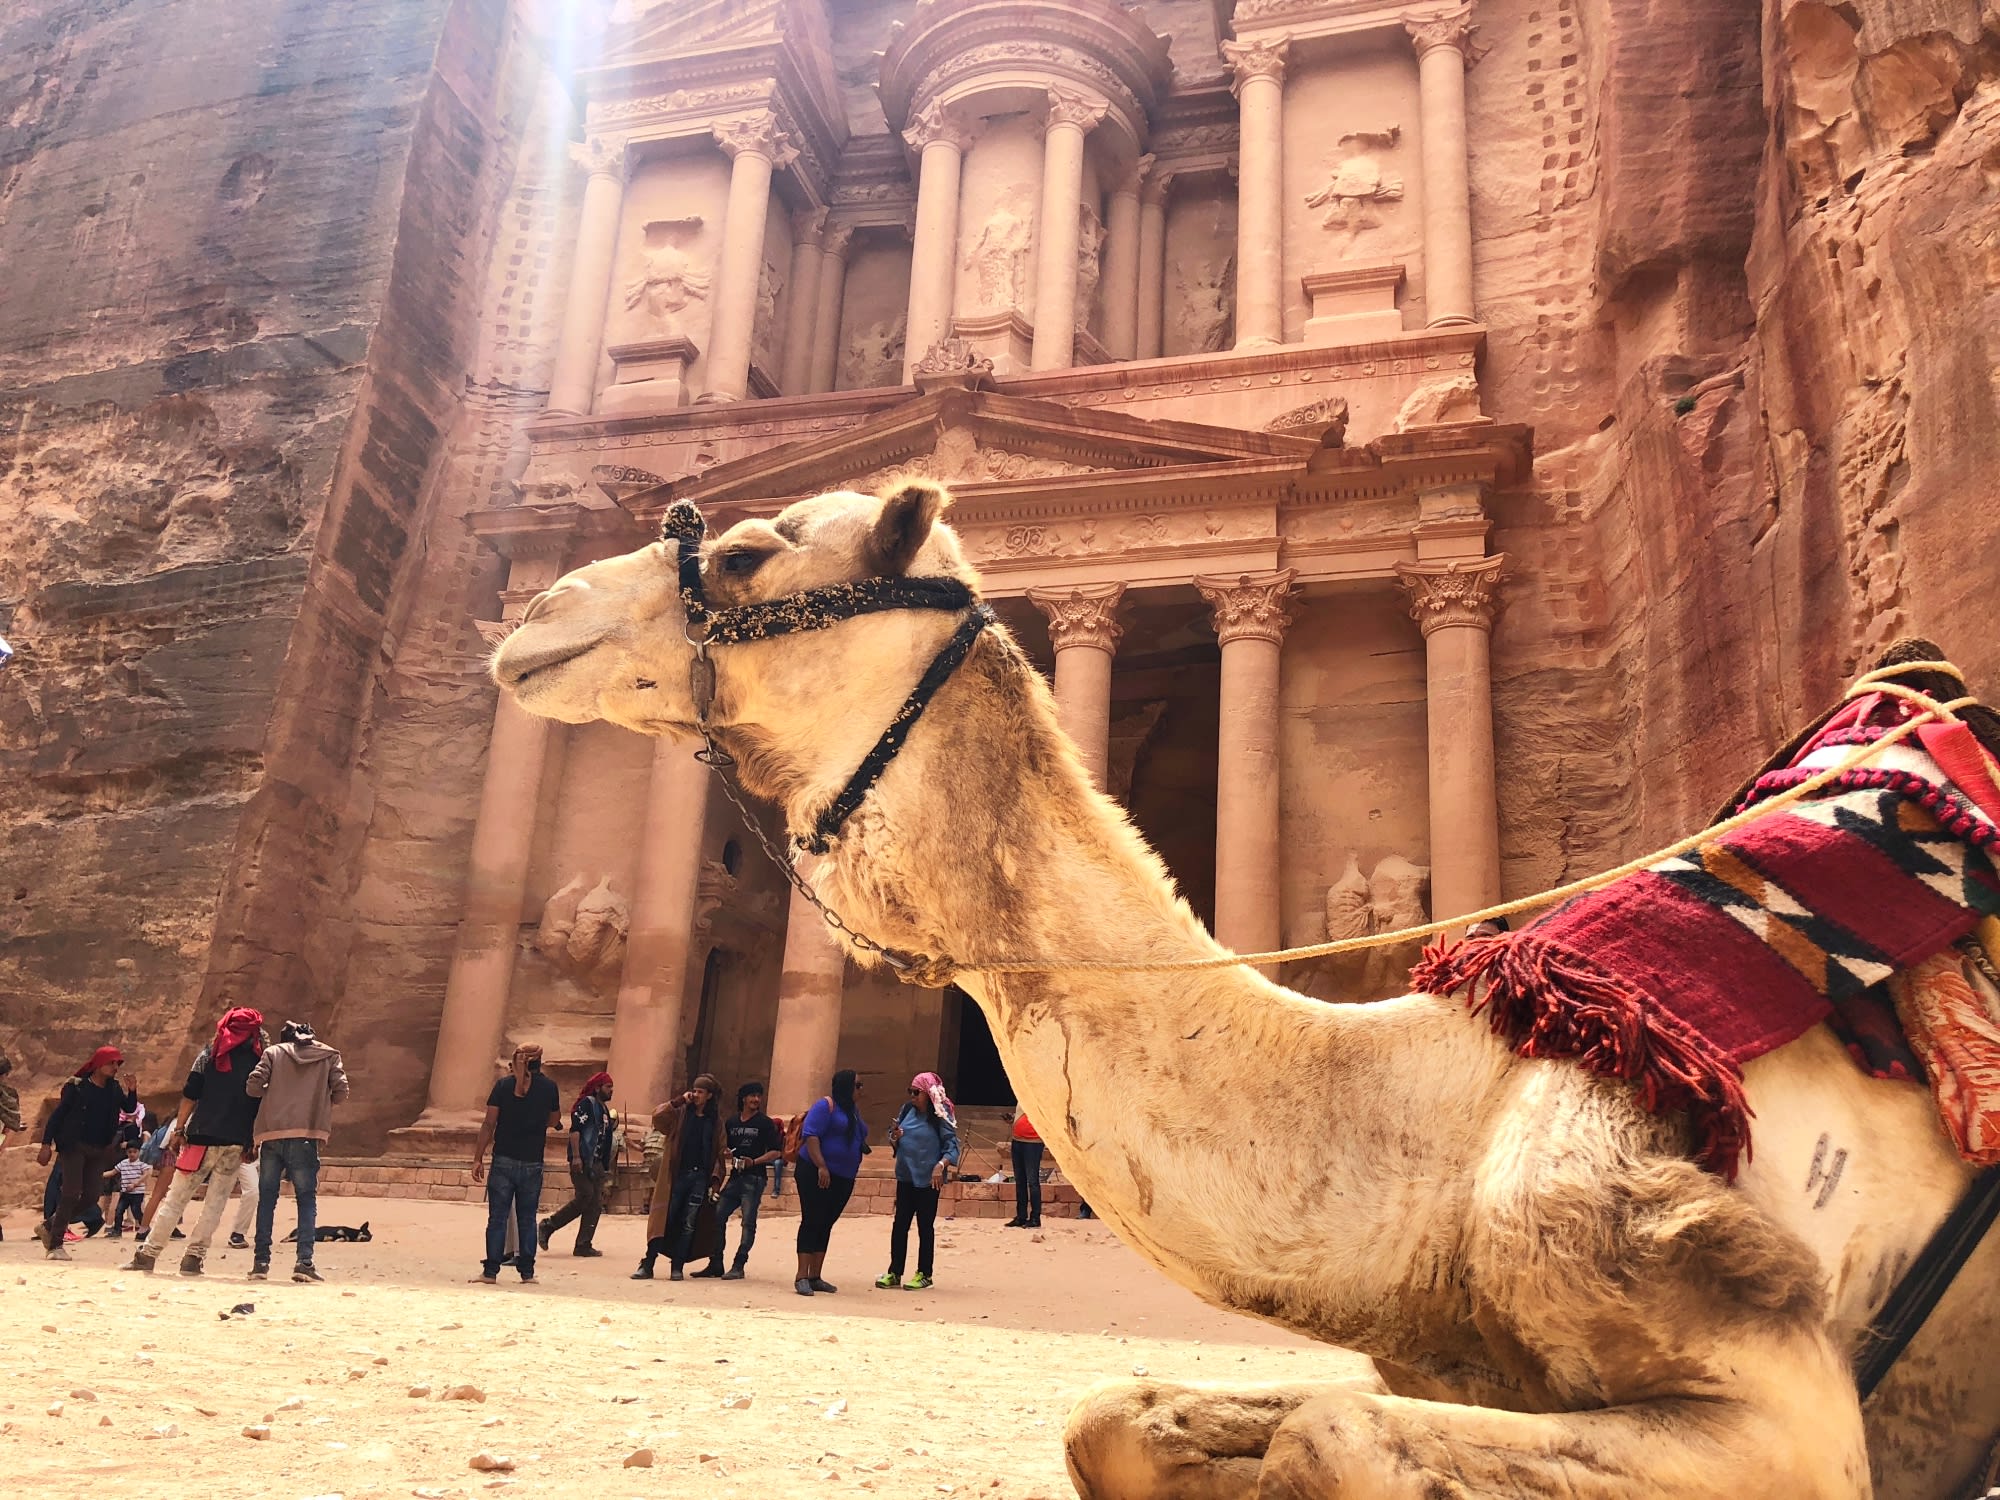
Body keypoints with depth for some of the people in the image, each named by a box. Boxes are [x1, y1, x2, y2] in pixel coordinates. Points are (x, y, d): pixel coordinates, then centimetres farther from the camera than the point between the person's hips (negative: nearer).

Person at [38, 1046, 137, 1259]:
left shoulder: (115, 1089, 9)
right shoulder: (77, 1086, -4)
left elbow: (129, 1108, -1)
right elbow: (57, 1114, -3)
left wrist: (132, 1091, -19)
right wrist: (47, 1144, -9)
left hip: (99, 1151, 5)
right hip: (74, 1146, -5)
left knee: (89, 1197, 4)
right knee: (71, 1194, -14)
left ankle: (49, 1226, 24)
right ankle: (55, 1245, -8)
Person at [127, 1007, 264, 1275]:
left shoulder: (210, 1054, 5)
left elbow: (190, 1095, 0)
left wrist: (179, 1127, 6)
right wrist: (254, 1142, 6)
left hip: (203, 1136, 0)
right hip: (237, 1142, 0)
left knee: (176, 1197, 7)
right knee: (216, 1201, 6)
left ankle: (148, 1253, 8)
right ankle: (193, 1257, 2)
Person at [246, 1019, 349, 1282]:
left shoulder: (274, 1052, 12)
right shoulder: (329, 1056, 12)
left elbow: (254, 1086, 1)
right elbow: (341, 1093, 4)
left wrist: (272, 1094, 22)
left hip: (271, 1135, 1)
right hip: (306, 1136, -1)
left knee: (267, 1199, 11)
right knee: (307, 1199, 5)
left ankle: (260, 1261, 9)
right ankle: (304, 1261, -7)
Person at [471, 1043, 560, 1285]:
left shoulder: (504, 1085, -1)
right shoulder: (548, 1086, 0)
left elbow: (489, 1124, -4)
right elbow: (554, 1121, 12)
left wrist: (478, 1158, -1)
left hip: (504, 1159, -1)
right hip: (532, 1163, 1)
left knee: (497, 1217, 3)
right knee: (527, 1219, 9)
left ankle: (491, 1271, 2)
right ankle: (527, 1271, 10)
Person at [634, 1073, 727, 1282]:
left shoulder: (715, 1120, 8)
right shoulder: (680, 1114, 5)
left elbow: (721, 1152, 8)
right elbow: (657, 1116, -12)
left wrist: (716, 1179, -2)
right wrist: (679, 1101, -12)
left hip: (700, 1178, 1)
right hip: (677, 1175, -1)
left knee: (689, 1224, 2)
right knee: (665, 1220, -3)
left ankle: (677, 1268, 9)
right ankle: (647, 1265, 2)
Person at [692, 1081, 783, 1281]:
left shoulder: (765, 1123, 0)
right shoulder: (731, 1122, 13)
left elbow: (776, 1152, -4)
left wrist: (755, 1161, -16)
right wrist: (727, 1154, -2)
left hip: (754, 1179, -5)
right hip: (735, 1176, 5)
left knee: (748, 1222, -6)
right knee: (717, 1217, 1)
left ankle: (738, 1266, -3)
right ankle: (716, 1264, 10)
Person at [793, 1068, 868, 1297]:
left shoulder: (853, 1110, 16)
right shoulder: (827, 1105, -10)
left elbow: (860, 1138, 23)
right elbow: (810, 1135, -20)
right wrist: (821, 1166, -25)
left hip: (843, 1179, 8)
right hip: (816, 1174, -8)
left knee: (826, 1225, 9)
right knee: (812, 1222, -7)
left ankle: (815, 1277, 14)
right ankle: (802, 1277, -7)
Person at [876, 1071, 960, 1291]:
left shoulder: (940, 1116, -11)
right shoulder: (907, 1110, 5)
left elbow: (951, 1145, -13)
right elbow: (895, 1140, 15)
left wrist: (941, 1165, -27)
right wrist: (894, 1137, -8)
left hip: (928, 1179, -5)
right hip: (905, 1176, 6)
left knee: (925, 1226, 4)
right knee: (900, 1224, 9)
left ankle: (925, 1275, 15)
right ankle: (894, 1273, 17)